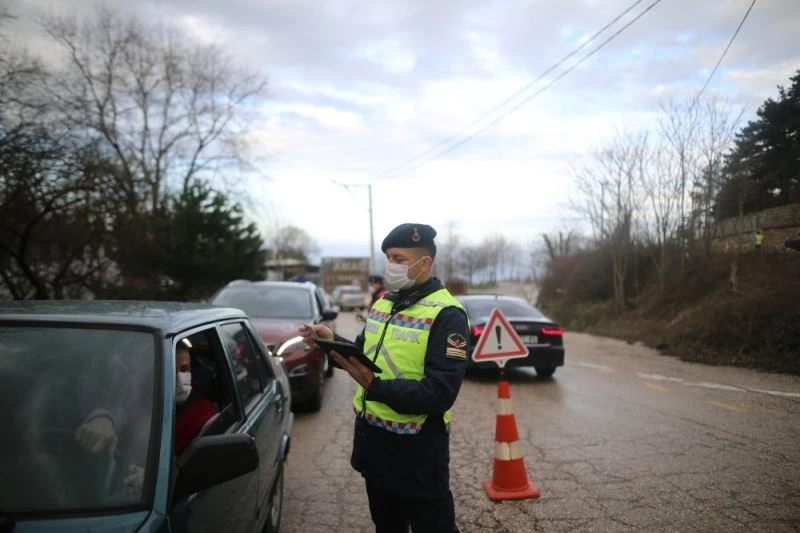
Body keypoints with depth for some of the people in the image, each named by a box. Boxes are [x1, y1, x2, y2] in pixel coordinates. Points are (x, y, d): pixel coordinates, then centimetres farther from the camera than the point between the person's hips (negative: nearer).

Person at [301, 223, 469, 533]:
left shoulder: (446, 315, -17)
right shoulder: (383, 303, 7)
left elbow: (439, 395, -25)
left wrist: (375, 387, -36)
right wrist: (333, 342, -2)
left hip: (416, 448, -7)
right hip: (372, 437, 7)